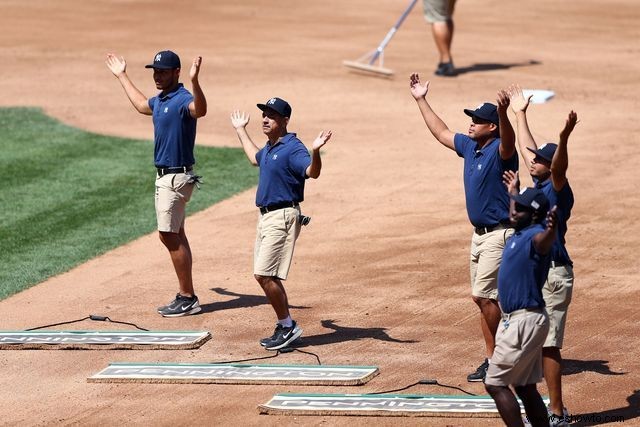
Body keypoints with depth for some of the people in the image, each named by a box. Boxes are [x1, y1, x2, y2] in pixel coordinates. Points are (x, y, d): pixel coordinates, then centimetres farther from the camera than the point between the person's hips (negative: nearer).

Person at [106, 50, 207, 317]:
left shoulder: (182, 99, -18)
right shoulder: (160, 100, 12)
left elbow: (200, 110, -42)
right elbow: (142, 105, 36)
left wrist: (194, 81, -57)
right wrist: (122, 76, 44)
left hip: (177, 177, -10)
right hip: (164, 176, 10)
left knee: (168, 235, -11)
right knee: (175, 235, 12)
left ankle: (188, 298, -7)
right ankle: (185, 296, 17)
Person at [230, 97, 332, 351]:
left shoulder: (292, 148, -15)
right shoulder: (269, 148, 13)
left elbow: (312, 172, -32)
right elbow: (255, 158, 38)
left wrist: (315, 151, -50)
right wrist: (240, 130, 45)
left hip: (282, 216, -10)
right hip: (266, 216, 10)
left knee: (264, 274, -13)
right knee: (264, 276, 11)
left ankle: (288, 326, -3)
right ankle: (285, 327, 19)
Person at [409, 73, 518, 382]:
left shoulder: (500, 151, -17)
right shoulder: (470, 147, 8)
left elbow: (508, 141, -41)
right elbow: (441, 133, 23)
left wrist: (503, 113, -60)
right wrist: (421, 101, 25)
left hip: (500, 233, -9)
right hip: (479, 233, 9)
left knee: (483, 295, -13)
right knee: (482, 298, 11)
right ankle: (493, 359, 18)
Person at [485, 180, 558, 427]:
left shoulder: (535, 237, -19)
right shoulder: (520, 233, 10)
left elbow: (546, 240, -46)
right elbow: (517, 217, 36)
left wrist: (552, 229, -68)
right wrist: (514, 192, 50)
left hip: (525, 321, -10)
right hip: (516, 320, 10)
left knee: (495, 384, -7)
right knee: (524, 386, 14)